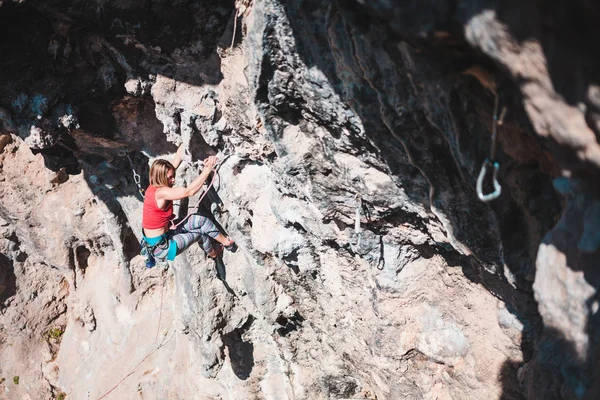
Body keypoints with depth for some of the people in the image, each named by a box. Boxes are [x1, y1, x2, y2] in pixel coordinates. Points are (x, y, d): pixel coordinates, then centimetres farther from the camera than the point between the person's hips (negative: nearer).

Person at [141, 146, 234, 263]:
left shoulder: (154, 187, -4)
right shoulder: (160, 193, -30)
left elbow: (174, 164, 4)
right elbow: (189, 191, -38)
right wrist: (207, 170, -40)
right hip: (159, 247, -8)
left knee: (201, 220, 6)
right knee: (200, 233, 13)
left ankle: (225, 241, 24)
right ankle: (213, 253, 42)